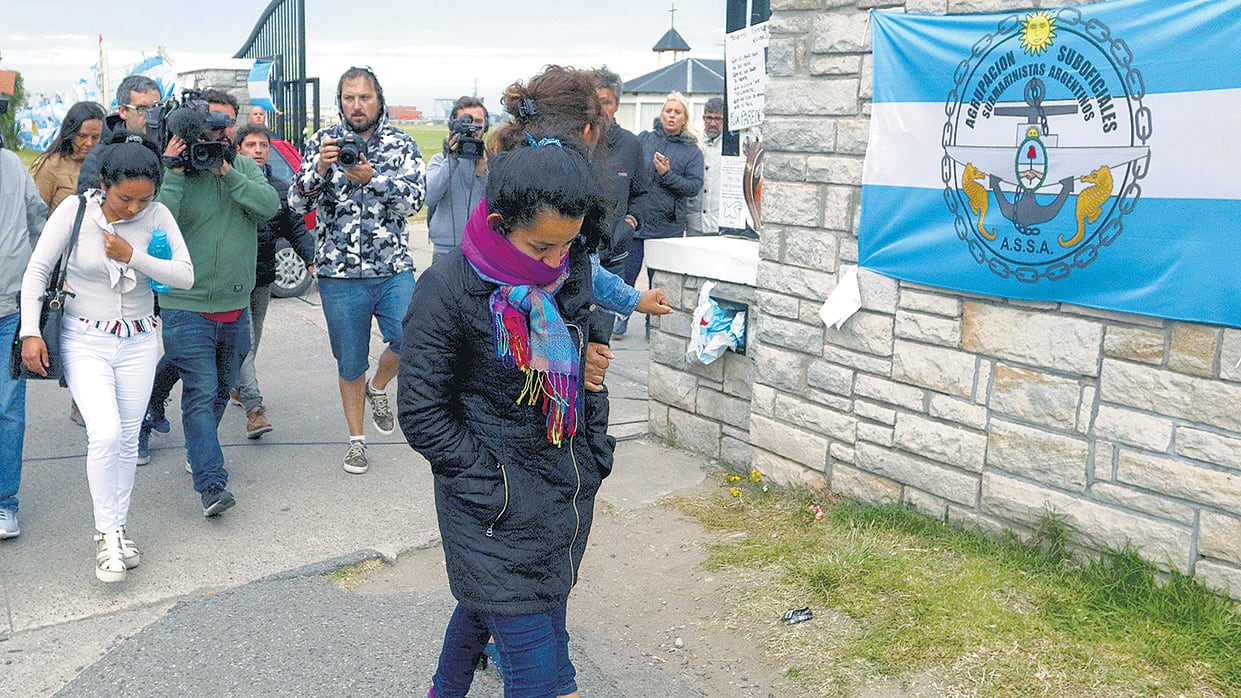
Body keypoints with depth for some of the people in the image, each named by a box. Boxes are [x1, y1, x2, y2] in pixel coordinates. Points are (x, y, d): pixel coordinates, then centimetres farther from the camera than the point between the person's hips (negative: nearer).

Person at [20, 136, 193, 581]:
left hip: (139, 340, 2)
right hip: (84, 339, -2)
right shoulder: (75, 210, -10)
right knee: (105, 433, -17)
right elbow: (37, 271, -4)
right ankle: (107, 535, -1)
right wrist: (30, 332, -9)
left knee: (127, 439, 8)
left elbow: (185, 276, -10)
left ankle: (116, 530, 23)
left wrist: (132, 256, -21)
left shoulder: (157, 216, -6)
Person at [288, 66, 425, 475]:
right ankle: (356, 439, 26)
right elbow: (297, 203, -3)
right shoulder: (323, 142, 5)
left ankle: (378, 388, 13)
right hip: (339, 272, 0)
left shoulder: (400, 144, 4)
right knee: (350, 363, 8)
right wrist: (319, 169, -20)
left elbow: (414, 199, -9)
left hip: (393, 269, 0)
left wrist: (371, 178, -22)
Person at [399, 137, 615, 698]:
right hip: (498, 512, -6)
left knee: (484, 605, 25)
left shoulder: (572, 272, 1)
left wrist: (595, 454, 10)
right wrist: (495, 487, -15)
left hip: (569, 496, 6)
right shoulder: (448, 290, -17)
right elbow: (421, 413, -13)